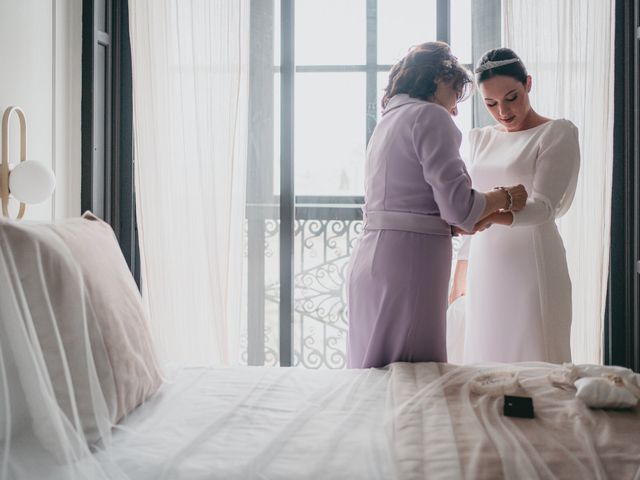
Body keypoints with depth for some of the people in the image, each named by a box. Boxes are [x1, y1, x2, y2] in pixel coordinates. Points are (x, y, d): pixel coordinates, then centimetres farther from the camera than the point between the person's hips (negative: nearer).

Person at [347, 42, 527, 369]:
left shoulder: (388, 121, 22)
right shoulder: (431, 116, -5)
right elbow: (459, 205, -13)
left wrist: (471, 218, 22)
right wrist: (505, 197, 6)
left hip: (368, 263, 9)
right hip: (406, 268, -9)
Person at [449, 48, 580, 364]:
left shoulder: (558, 133, -2)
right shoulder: (481, 140, 15)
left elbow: (545, 205, -13)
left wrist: (492, 216, -31)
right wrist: (462, 267, 17)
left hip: (531, 263, -5)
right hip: (484, 266, 5)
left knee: (533, 361, -4)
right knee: (485, 358, 7)